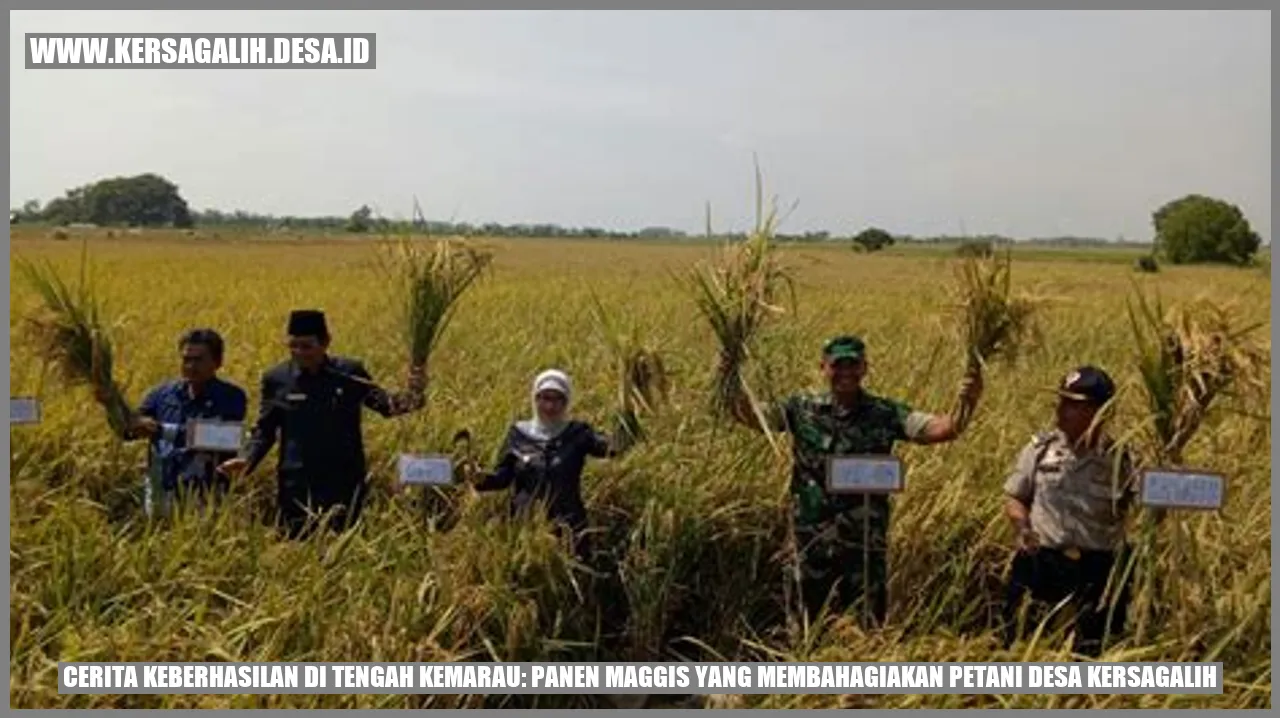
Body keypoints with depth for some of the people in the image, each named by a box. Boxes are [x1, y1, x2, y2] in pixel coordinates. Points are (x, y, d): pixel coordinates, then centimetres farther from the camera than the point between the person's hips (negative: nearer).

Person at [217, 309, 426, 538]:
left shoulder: (350, 373, 0)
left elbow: (385, 404, -4)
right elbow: (264, 430, 7)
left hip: (345, 483, 0)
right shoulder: (276, 378, 1)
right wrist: (246, 459, -10)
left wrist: (413, 395, -24)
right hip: (297, 485, 0)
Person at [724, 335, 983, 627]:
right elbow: (750, 416, -7)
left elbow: (941, 430, -11)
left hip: (866, 543, -1)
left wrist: (966, 406, -31)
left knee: (872, 625, 7)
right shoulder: (801, 408, 1)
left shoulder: (886, 414, -2)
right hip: (814, 542, 1)